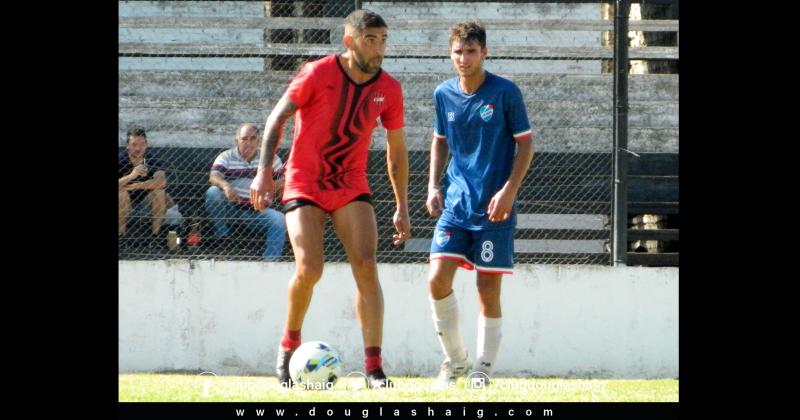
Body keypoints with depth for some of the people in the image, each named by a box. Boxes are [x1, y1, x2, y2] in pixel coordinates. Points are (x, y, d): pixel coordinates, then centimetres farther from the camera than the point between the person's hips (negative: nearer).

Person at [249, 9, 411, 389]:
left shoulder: (388, 89, -1)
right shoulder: (317, 74, -12)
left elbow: (396, 150, 9)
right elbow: (277, 118, -7)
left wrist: (402, 208, 7)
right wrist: (264, 171, -18)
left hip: (351, 187, 3)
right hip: (304, 186, -3)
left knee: (366, 266, -14)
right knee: (309, 269, -17)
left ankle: (374, 367, -13)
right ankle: (289, 342, 12)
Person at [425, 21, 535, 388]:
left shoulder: (505, 93, -7)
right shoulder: (444, 95, 6)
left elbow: (525, 144, -3)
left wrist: (508, 191, -13)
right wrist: (434, 185, 7)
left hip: (494, 207, -4)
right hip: (455, 204, 4)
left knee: (488, 291, -3)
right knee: (438, 280, -8)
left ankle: (483, 369, 9)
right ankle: (455, 361, 9)